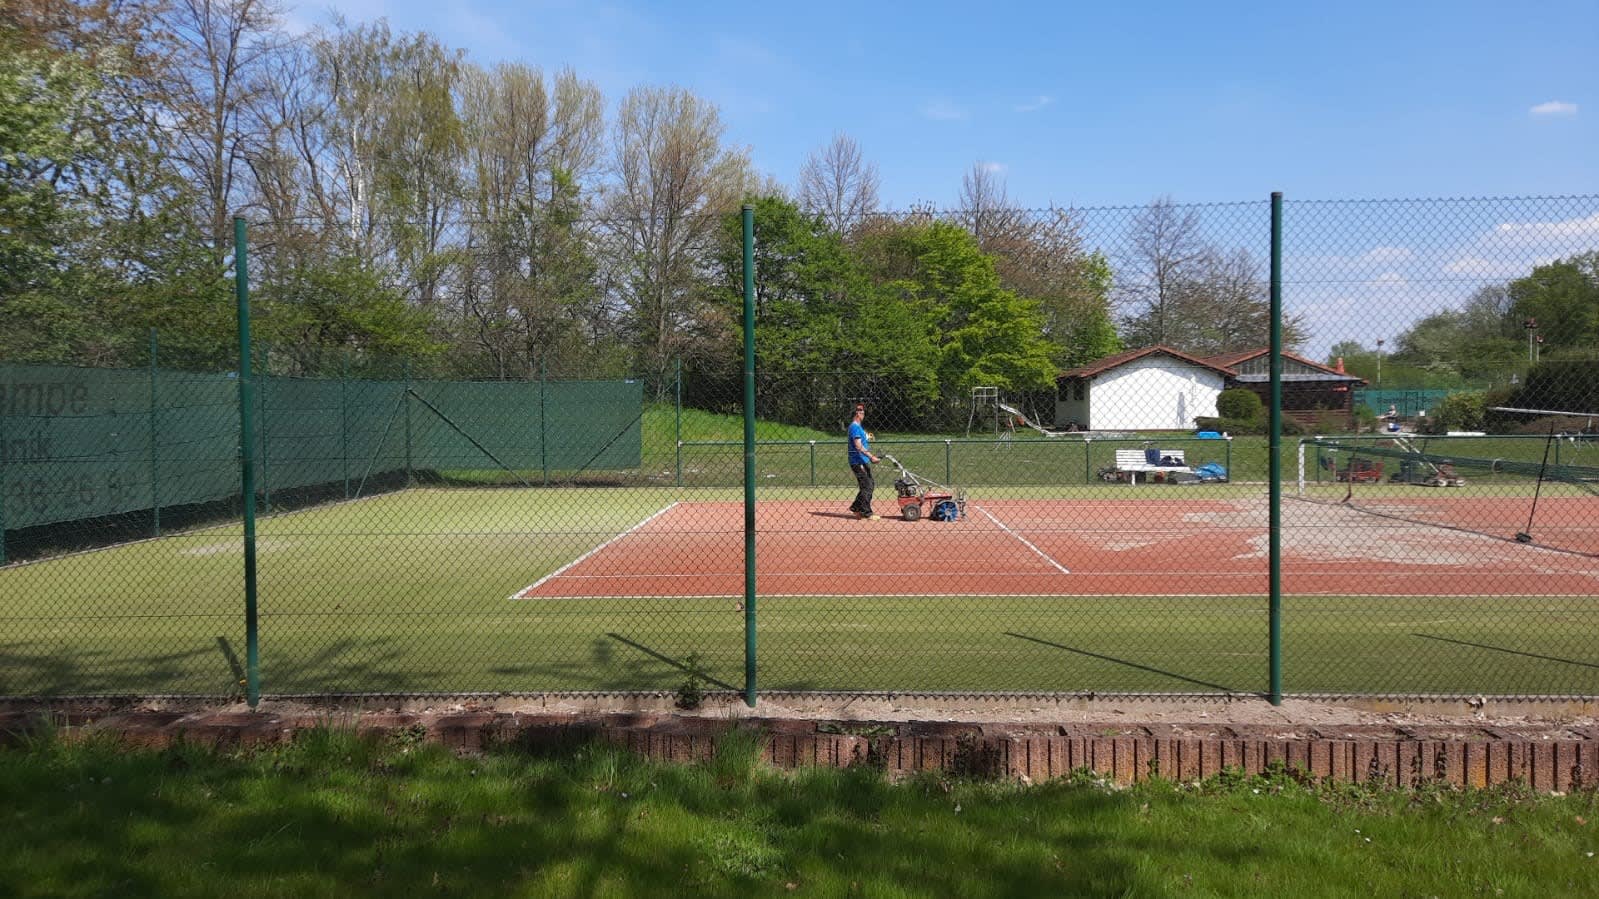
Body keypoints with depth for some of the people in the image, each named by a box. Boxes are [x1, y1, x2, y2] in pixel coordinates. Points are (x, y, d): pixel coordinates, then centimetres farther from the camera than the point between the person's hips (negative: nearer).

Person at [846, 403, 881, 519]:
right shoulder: (855, 427, -15)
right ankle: (867, 513, -2)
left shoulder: (859, 426, 17)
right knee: (867, 487, -7)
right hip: (858, 462, -10)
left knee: (870, 486, 15)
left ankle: (856, 508, 22)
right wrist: (871, 456, -28)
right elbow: (858, 446, -23)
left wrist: (867, 438, 12)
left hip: (864, 462, 10)